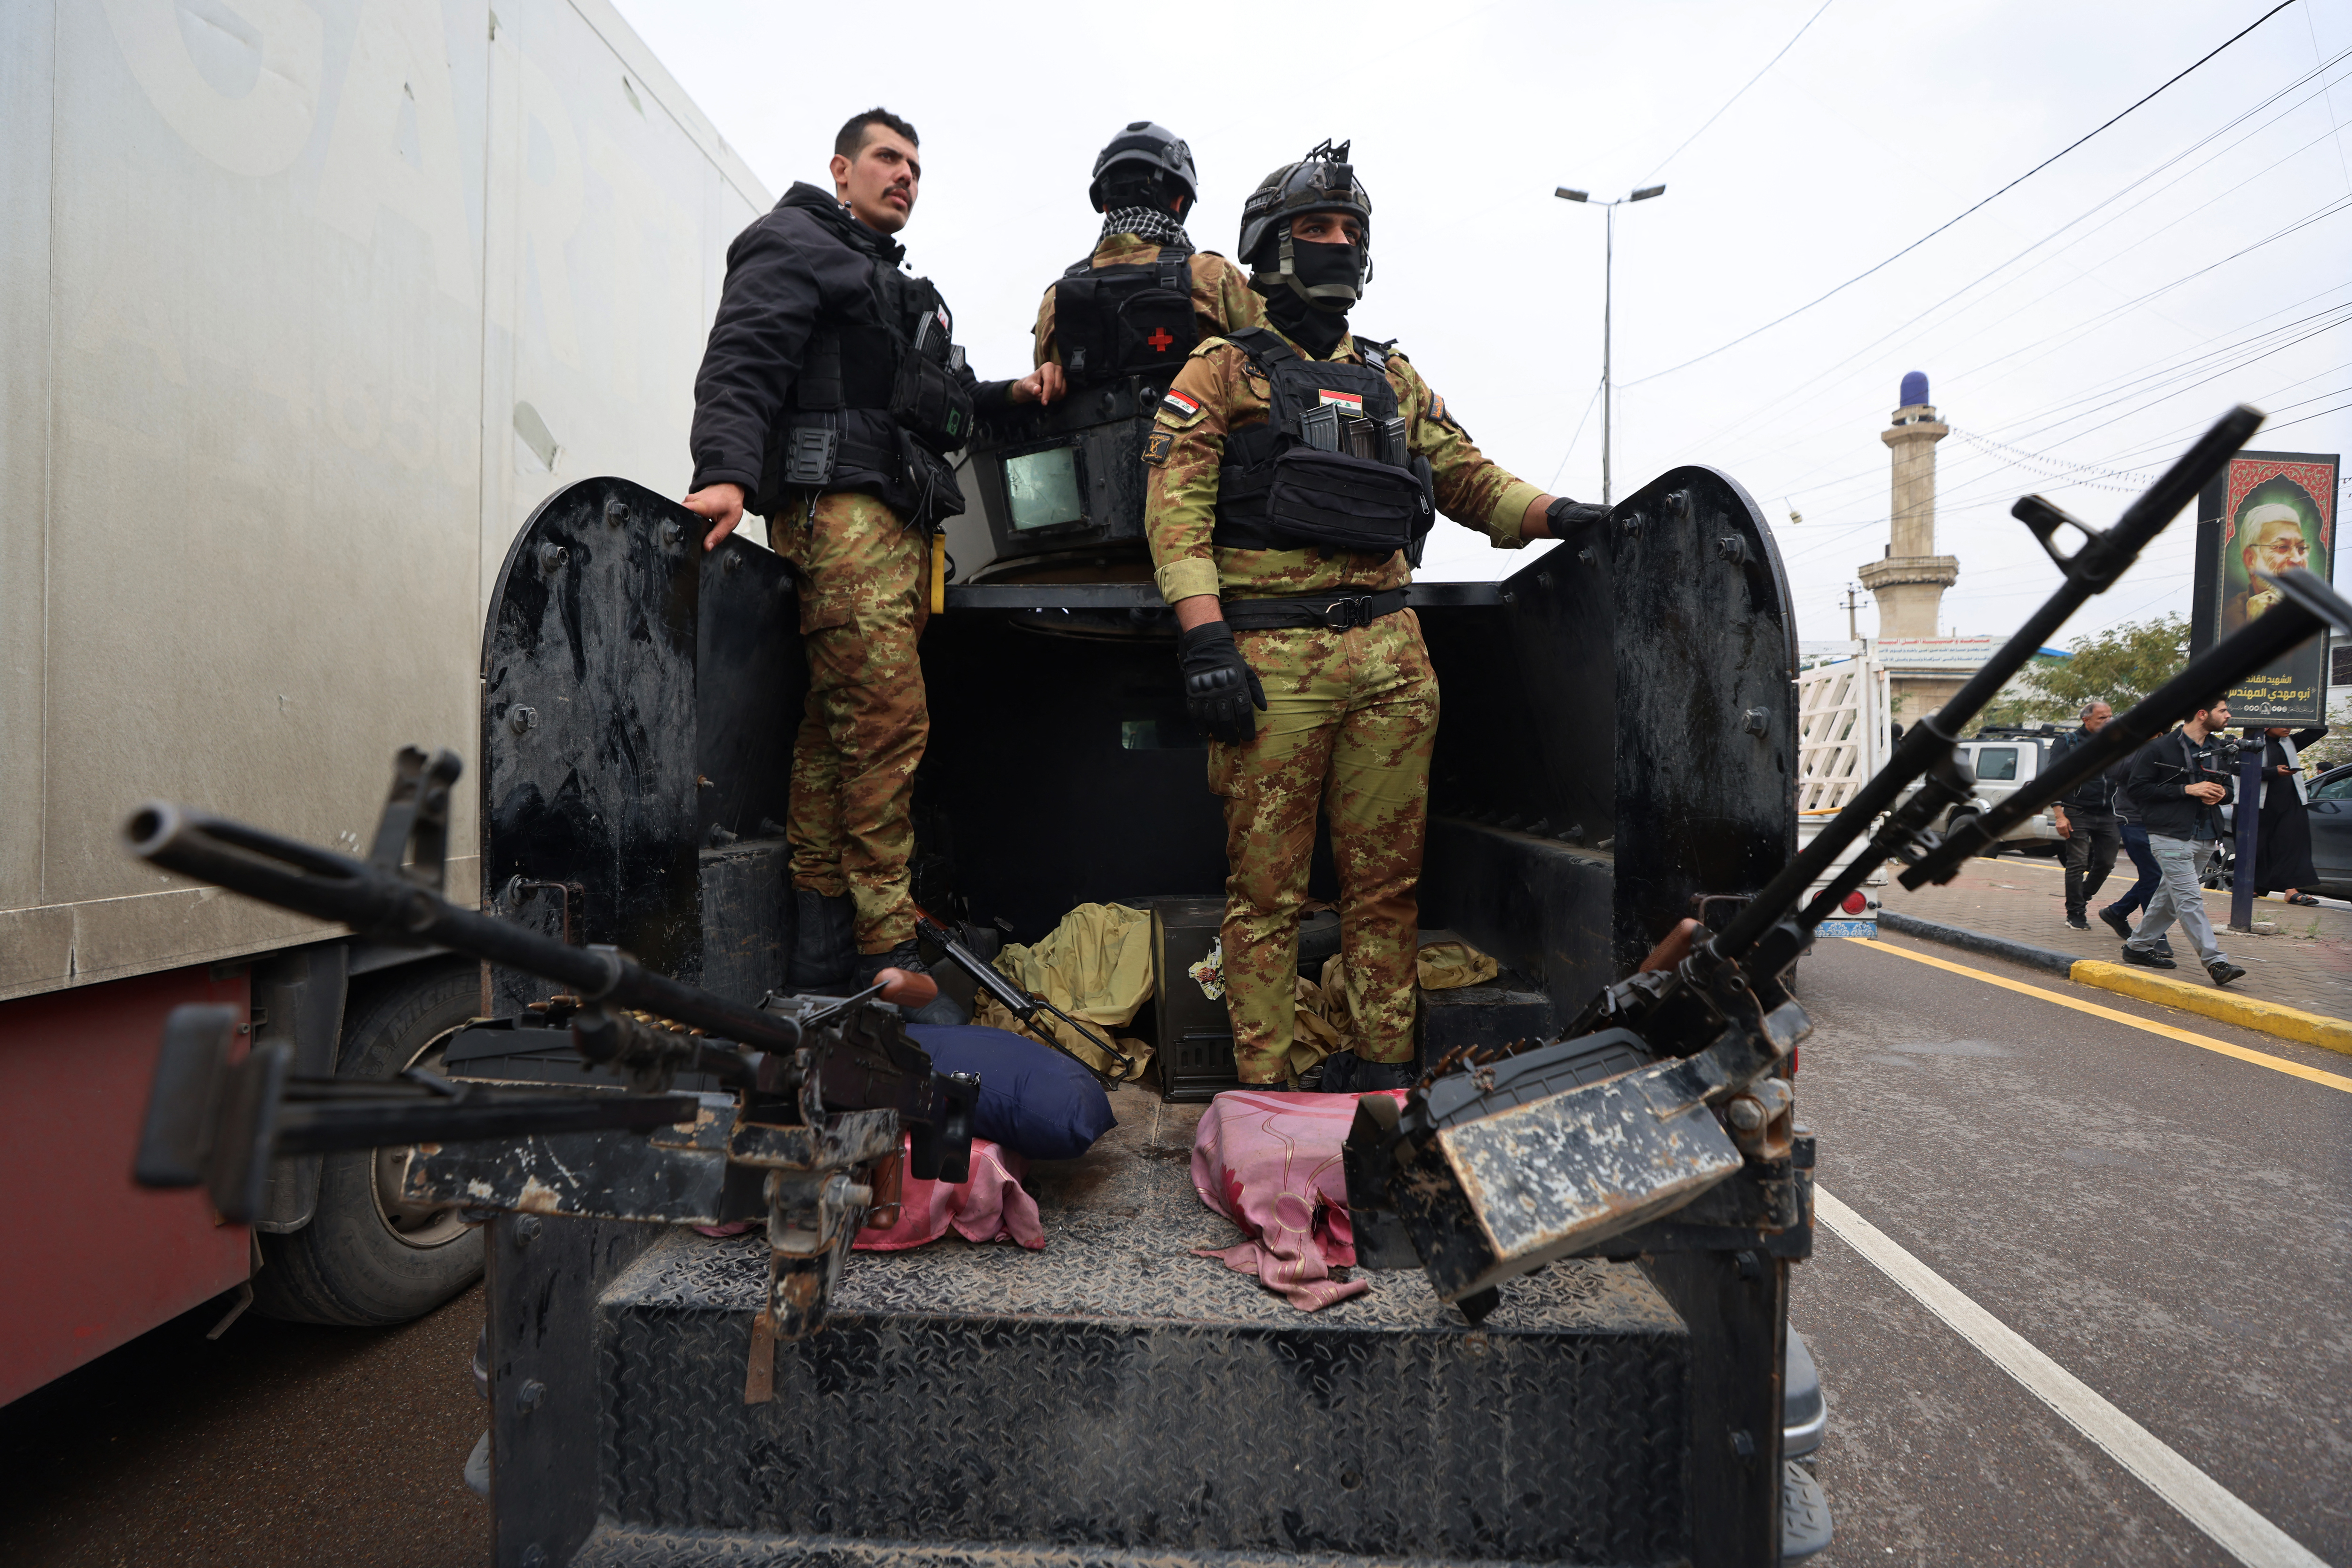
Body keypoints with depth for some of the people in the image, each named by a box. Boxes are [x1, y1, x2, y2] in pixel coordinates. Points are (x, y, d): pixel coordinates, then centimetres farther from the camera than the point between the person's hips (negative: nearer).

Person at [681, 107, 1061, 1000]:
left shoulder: (889, 281, 37)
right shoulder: (794, 245, 7)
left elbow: (918, 402, 38)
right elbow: (740, 366, -9)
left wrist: (1006, 395, 23)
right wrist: (725, 473, -26)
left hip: (898, 522, 9)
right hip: (836, 503, -9)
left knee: (835, 730, 4)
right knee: (889, 721, -17)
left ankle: (818, 965, 6)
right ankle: (890, 955, -13)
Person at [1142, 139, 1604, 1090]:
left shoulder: (1392, 379, 24)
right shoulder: (1223, 370, 9)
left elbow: (1467, 476, 23)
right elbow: (1176, 507, -3)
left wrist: (1554, 513, 4)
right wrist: (1204, 635, -15)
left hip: (1389, 649, 5)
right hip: (1272, 654, -4)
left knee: (1386, 875, 6)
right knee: (1266, 880, -2)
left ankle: (1383, 1068, 19)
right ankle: (1262, 1087, 8)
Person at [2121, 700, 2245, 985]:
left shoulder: (2219, 750, 14)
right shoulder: (2160, 748, -7)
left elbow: (2227, 786, 25)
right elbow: (2138, 788, -11)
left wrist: (2220, 793, 0)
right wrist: (2187, 790, -17)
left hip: (2205, 838, 7)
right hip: (2171, 836, -7)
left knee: (2171, 897, 12)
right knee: (2190, 900, -12)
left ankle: (2138, 946, 24)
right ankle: (2216, 962, -13)